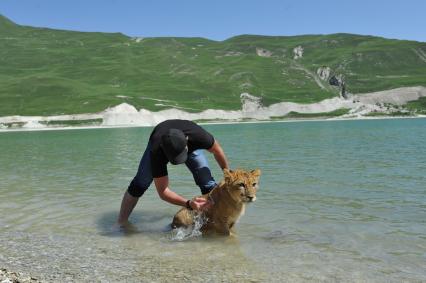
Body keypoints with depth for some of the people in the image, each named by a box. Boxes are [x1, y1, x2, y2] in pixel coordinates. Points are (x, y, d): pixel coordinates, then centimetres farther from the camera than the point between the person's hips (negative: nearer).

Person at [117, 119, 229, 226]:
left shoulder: (198, 135, -44)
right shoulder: (157, 152, -44)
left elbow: (217, 150, -20)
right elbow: (162, 191, -37)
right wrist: (188, 204, -52)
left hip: (192, 145, 1)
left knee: (208, 184, -16)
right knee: (140, 184, -10)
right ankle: (121, 222, 8)